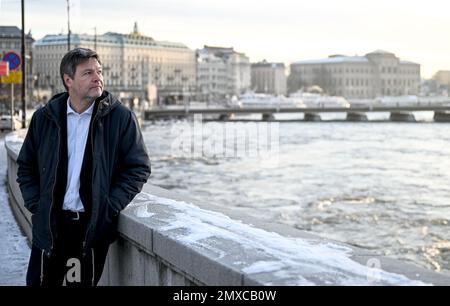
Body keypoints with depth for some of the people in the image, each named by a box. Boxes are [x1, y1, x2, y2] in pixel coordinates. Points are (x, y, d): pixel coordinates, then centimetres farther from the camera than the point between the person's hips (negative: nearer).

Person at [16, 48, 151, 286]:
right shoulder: (44, 118, 5)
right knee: (40, 280, 7)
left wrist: (109, 209, -8)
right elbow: (26, 167, 14)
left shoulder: (121, 117, -3)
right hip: (49, 225, 2)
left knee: (83, 281, 6)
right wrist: (36, 205, 1)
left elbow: (138, 168, -1)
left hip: (94, 227, -2)